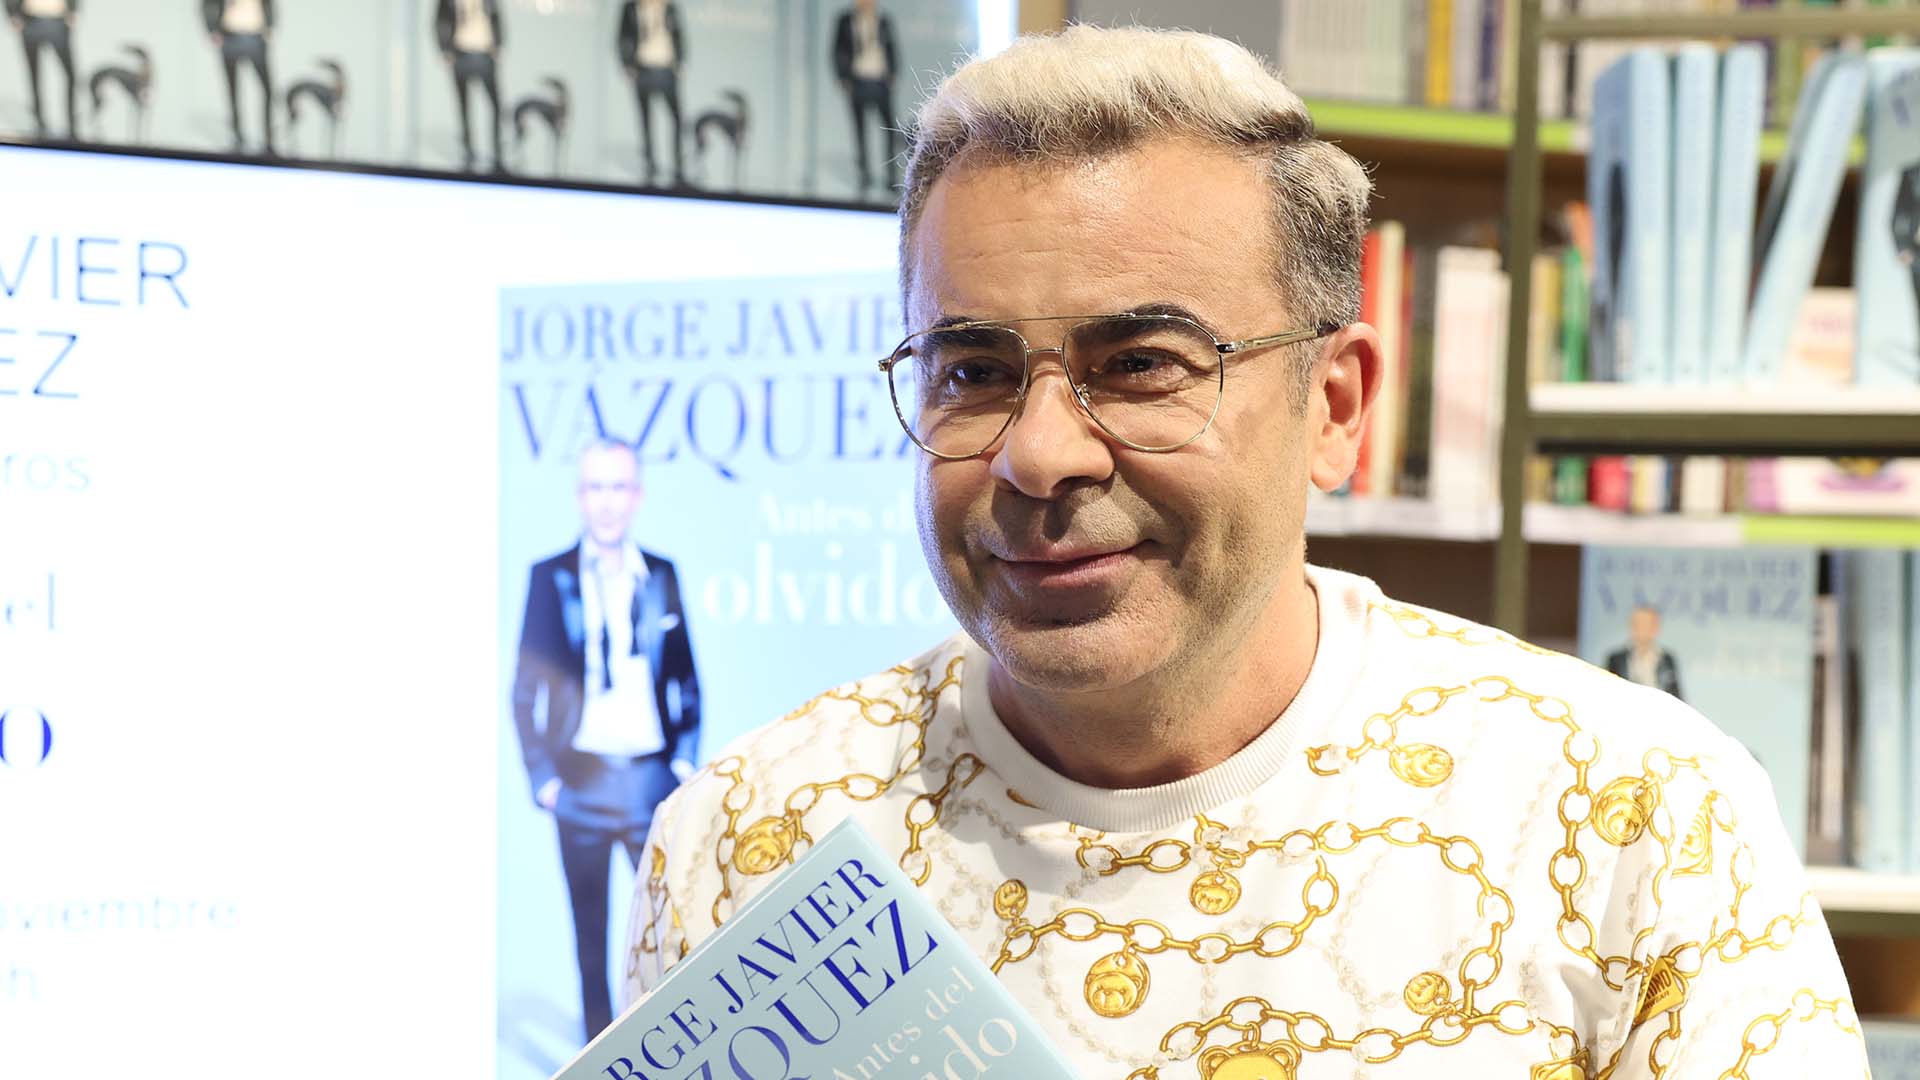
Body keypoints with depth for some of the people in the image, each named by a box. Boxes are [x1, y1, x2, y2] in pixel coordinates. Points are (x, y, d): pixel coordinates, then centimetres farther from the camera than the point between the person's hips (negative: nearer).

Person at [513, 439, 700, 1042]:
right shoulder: (551, 577, 3)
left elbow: (686, 679, 13)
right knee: (590, 933, 6)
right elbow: (526, 690, 3)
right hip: (581, 782, -1)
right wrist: (541, 776, -3)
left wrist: (685, 761, 3)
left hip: (653, 782, 1)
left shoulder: (660, 575, 8)